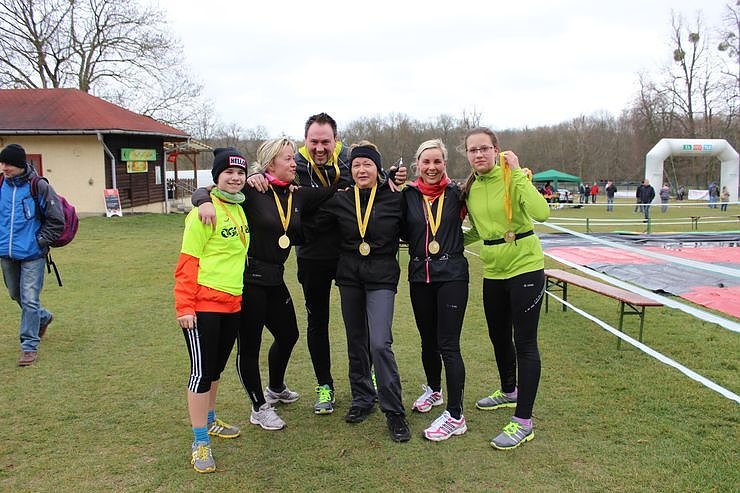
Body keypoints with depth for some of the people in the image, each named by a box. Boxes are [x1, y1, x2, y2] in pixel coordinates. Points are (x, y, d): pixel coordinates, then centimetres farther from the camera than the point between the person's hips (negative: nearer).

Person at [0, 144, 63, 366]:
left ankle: (29, 346, 5)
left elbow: (57, 220, -5)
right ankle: (43, 317, 46)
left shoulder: (39, 187, -11)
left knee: (30, 300, -5)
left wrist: (40, 241, -9)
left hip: (32, 254, -6)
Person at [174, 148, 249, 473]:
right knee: (202, 371, -1)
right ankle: (200, 443, 10)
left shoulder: (240, 209, 10)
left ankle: (209, 421, 38)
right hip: (203, 305, -7)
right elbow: (187, 262, -14)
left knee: (217, 368, 20)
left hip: (232, 303, 7)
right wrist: (184, 306, -18)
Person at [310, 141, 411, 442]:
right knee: (356, 342, 13)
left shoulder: (394, 200, -4)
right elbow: (313, 226, 6)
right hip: (349, 276, 4)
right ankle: (362, 400, 30)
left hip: (382, 276, -4)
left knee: (380, 343, -14)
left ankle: (394, 411, 1)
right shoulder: (340, 200, 3)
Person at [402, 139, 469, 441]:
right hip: (420, 276, 3)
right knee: (428, 340, 17)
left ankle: (455, 416, 4)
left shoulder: (456, 193, -2)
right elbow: (404, 233, 6)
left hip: (451, 275, -3)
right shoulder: (408, 195, 3)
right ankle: (434, 390, 41)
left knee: (448, 345, -6)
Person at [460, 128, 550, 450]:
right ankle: (509, 392, 45)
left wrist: (517, 172, -27)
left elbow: (541, 213, -30)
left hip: (525, 266, -7)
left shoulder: (513, 177, -13)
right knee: (498, 337, 20)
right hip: (493, 271, 7)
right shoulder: (470, 189, 4)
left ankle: (523, 422, 7)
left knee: (524, 343, -2)